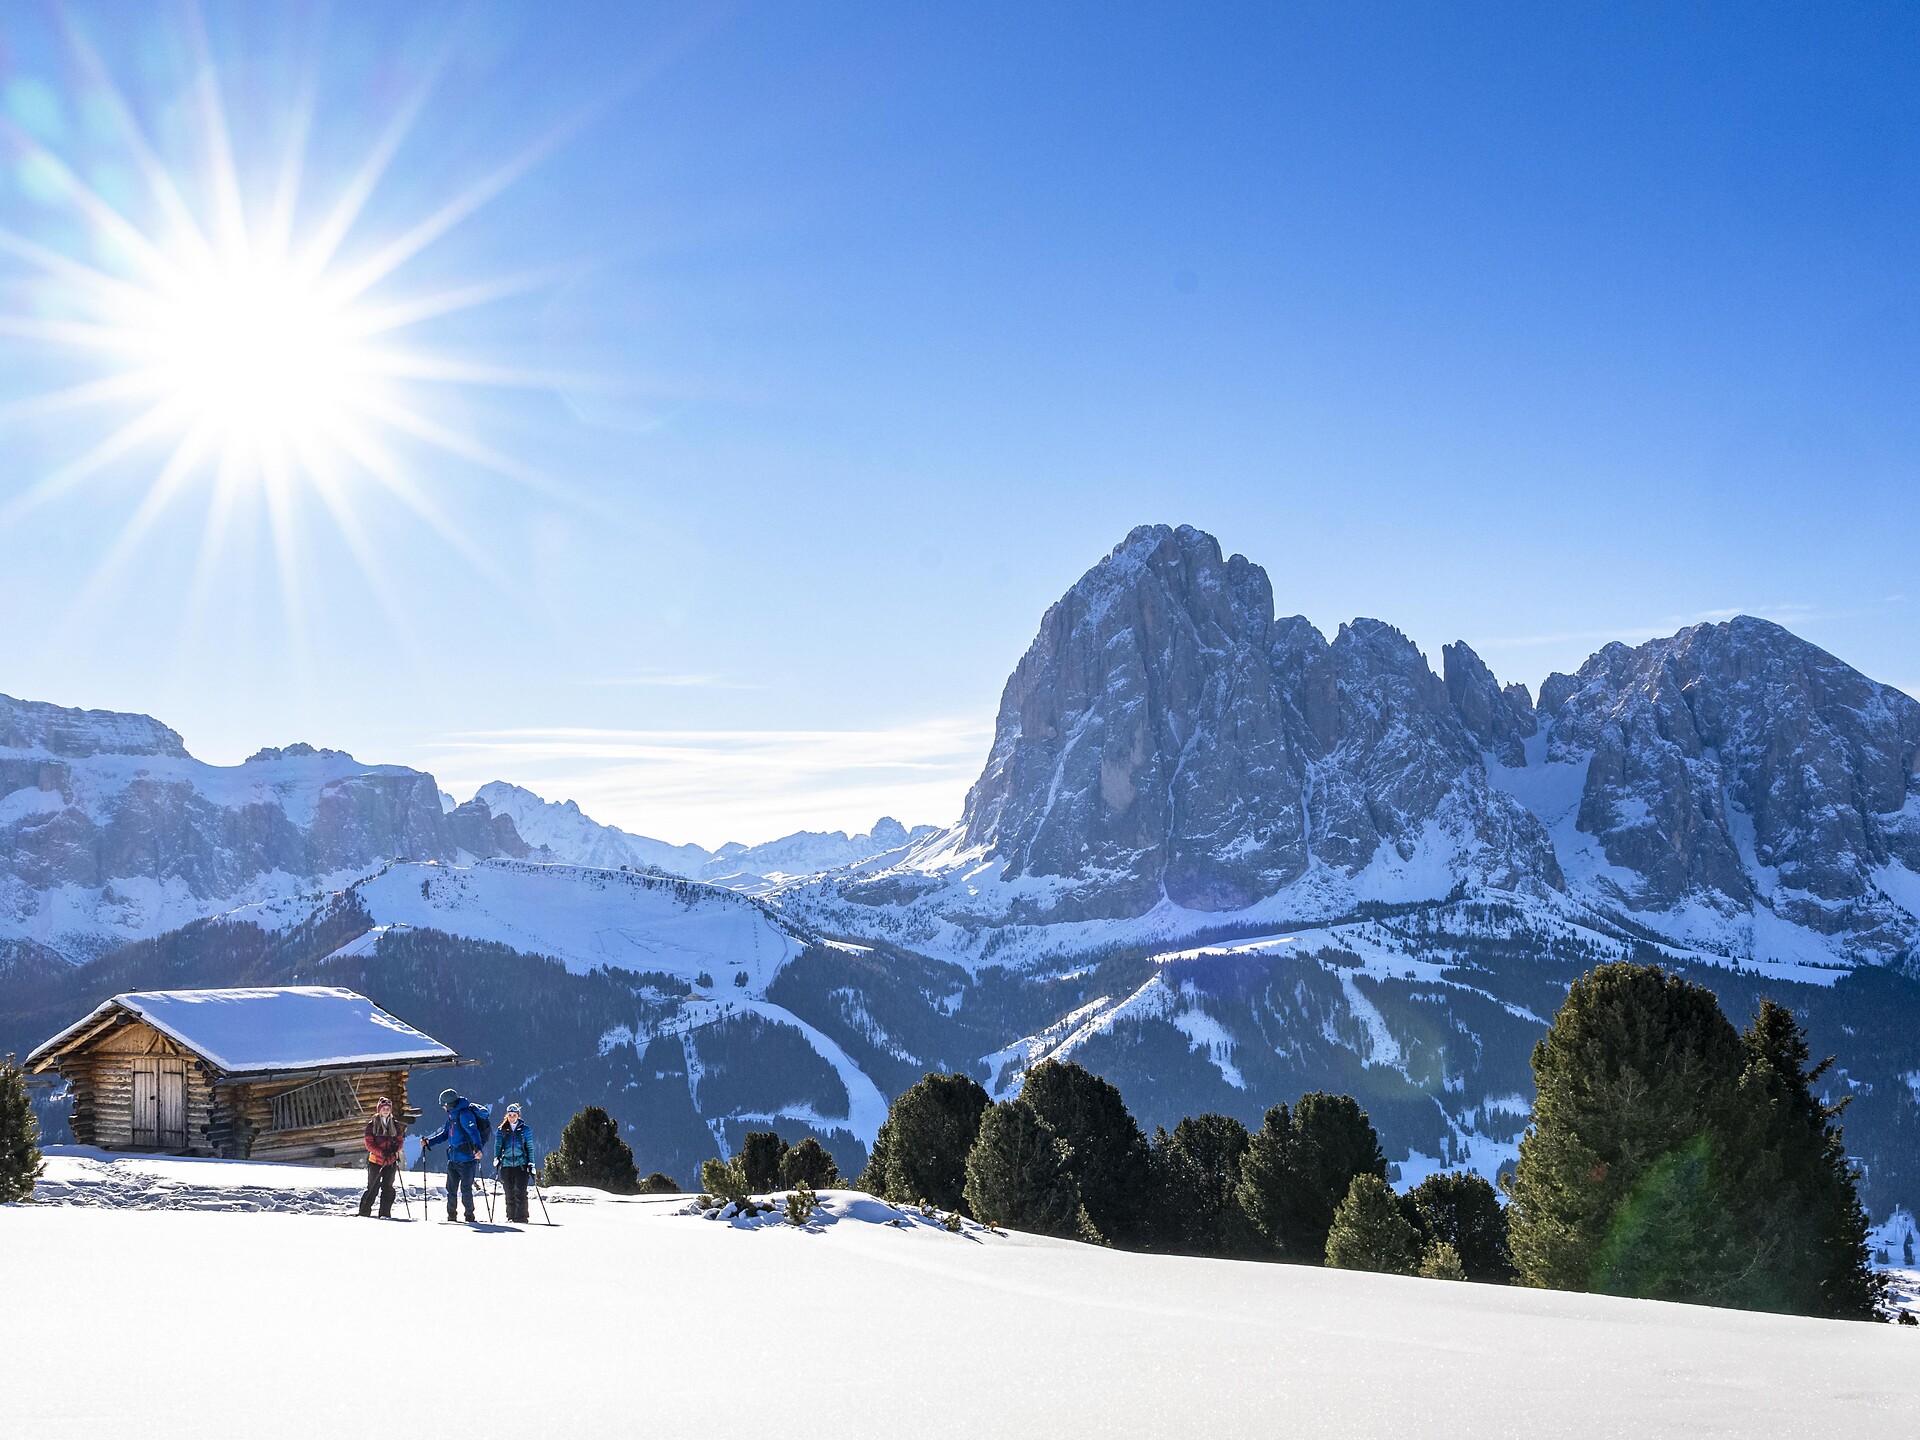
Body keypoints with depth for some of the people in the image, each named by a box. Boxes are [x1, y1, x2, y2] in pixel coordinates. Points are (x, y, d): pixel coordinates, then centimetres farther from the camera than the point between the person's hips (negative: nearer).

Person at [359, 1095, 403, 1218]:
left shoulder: (395, 1124, 8)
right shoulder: (372, 1125, -1)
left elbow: (399, 1140, 10)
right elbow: (369, 1143, -6)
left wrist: (395, 1151, -12)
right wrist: (382, 1152, -21)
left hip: (391, 1162, 2)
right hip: (375, 1160, -2)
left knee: (388, 1187, 0)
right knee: (373, 1187, -3)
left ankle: (385, 1213, 5)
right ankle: (364, 1213, 7)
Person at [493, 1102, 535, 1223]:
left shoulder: (524, 1129, 5)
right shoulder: (501, 1130, 8)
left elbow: (530, 1147, 7)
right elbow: (498, 1145, 6)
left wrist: (531, 1163, 1)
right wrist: (496, 1158, -10)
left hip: (521, 1164, -2)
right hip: (506, 1165, 2)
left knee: (520, 1192, -10)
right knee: (509, 1193, 4)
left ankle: (521, 1217, -10)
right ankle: (511, 1217, 12)